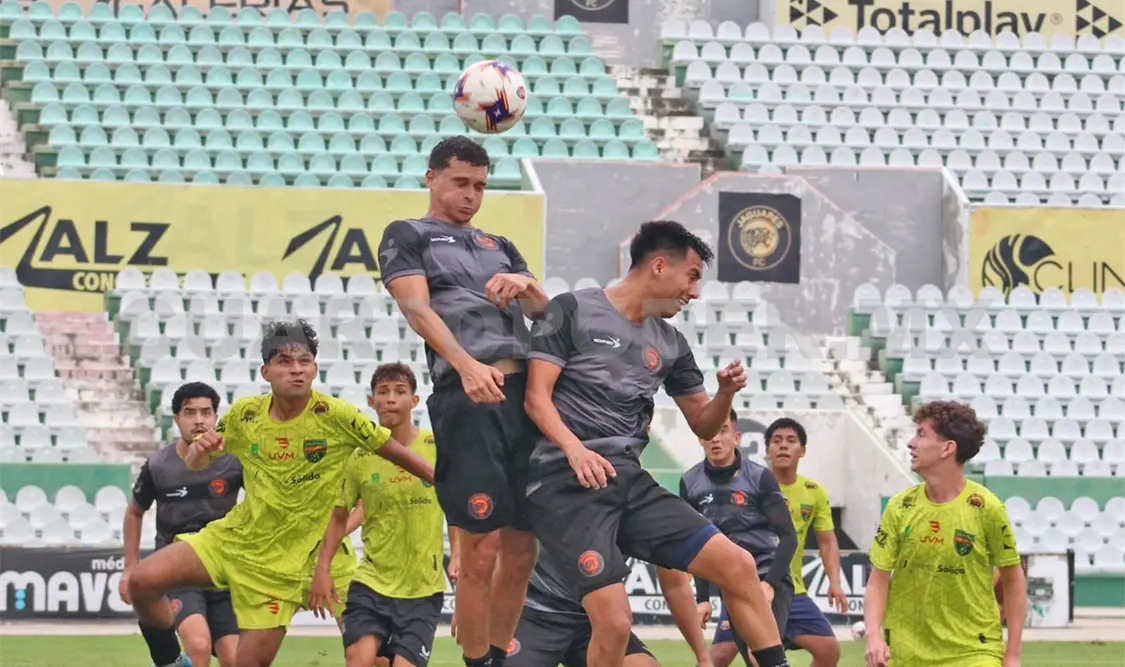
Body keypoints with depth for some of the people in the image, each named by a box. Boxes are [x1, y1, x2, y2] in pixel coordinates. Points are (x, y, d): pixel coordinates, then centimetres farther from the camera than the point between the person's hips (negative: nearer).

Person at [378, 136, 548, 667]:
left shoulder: (498, 246, 27)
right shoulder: (407, 236, 10)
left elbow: (545, 312, 19)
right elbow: (417, 307, -6)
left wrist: (525, 286, -6)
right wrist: (467, 364, -23)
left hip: (525, 393, 6)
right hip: (468, 399, -6)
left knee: (521, 549, 4)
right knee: (481, 550, -10)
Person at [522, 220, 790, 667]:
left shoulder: (670, 344, 18)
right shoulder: (573, 311, 0)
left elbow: (703, 424, 25)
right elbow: (537, 397, -6)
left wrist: (725, 393, 1)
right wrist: (575, 449, -24)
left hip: (629, 480, 7)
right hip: (566, 484, -7)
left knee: (737, 566, -4)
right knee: (614, 622, -21)